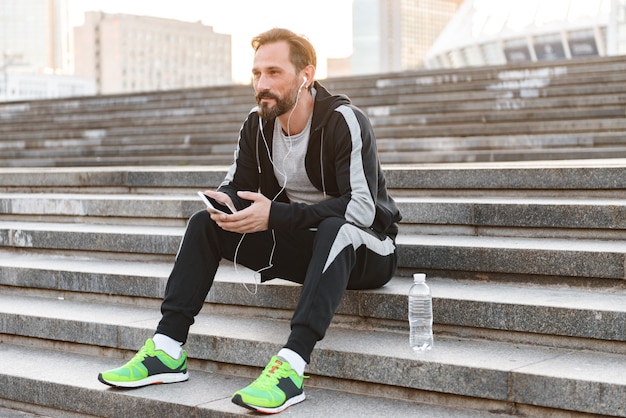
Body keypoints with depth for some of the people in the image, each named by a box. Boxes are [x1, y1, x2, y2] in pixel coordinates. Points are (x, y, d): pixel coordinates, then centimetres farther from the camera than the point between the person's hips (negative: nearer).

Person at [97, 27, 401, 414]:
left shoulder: (344, 122, -21)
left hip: (362, 249, -6)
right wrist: (226, 203, -21)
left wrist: (275, 216, -32)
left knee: (336, 228, -40)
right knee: (205, 223, -7)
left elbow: (362, 207, -29)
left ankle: (291, 366, -49)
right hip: (298, 244, 6)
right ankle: (167, 350, -17)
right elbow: (238, 185, 6)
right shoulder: (259, 124, -2)